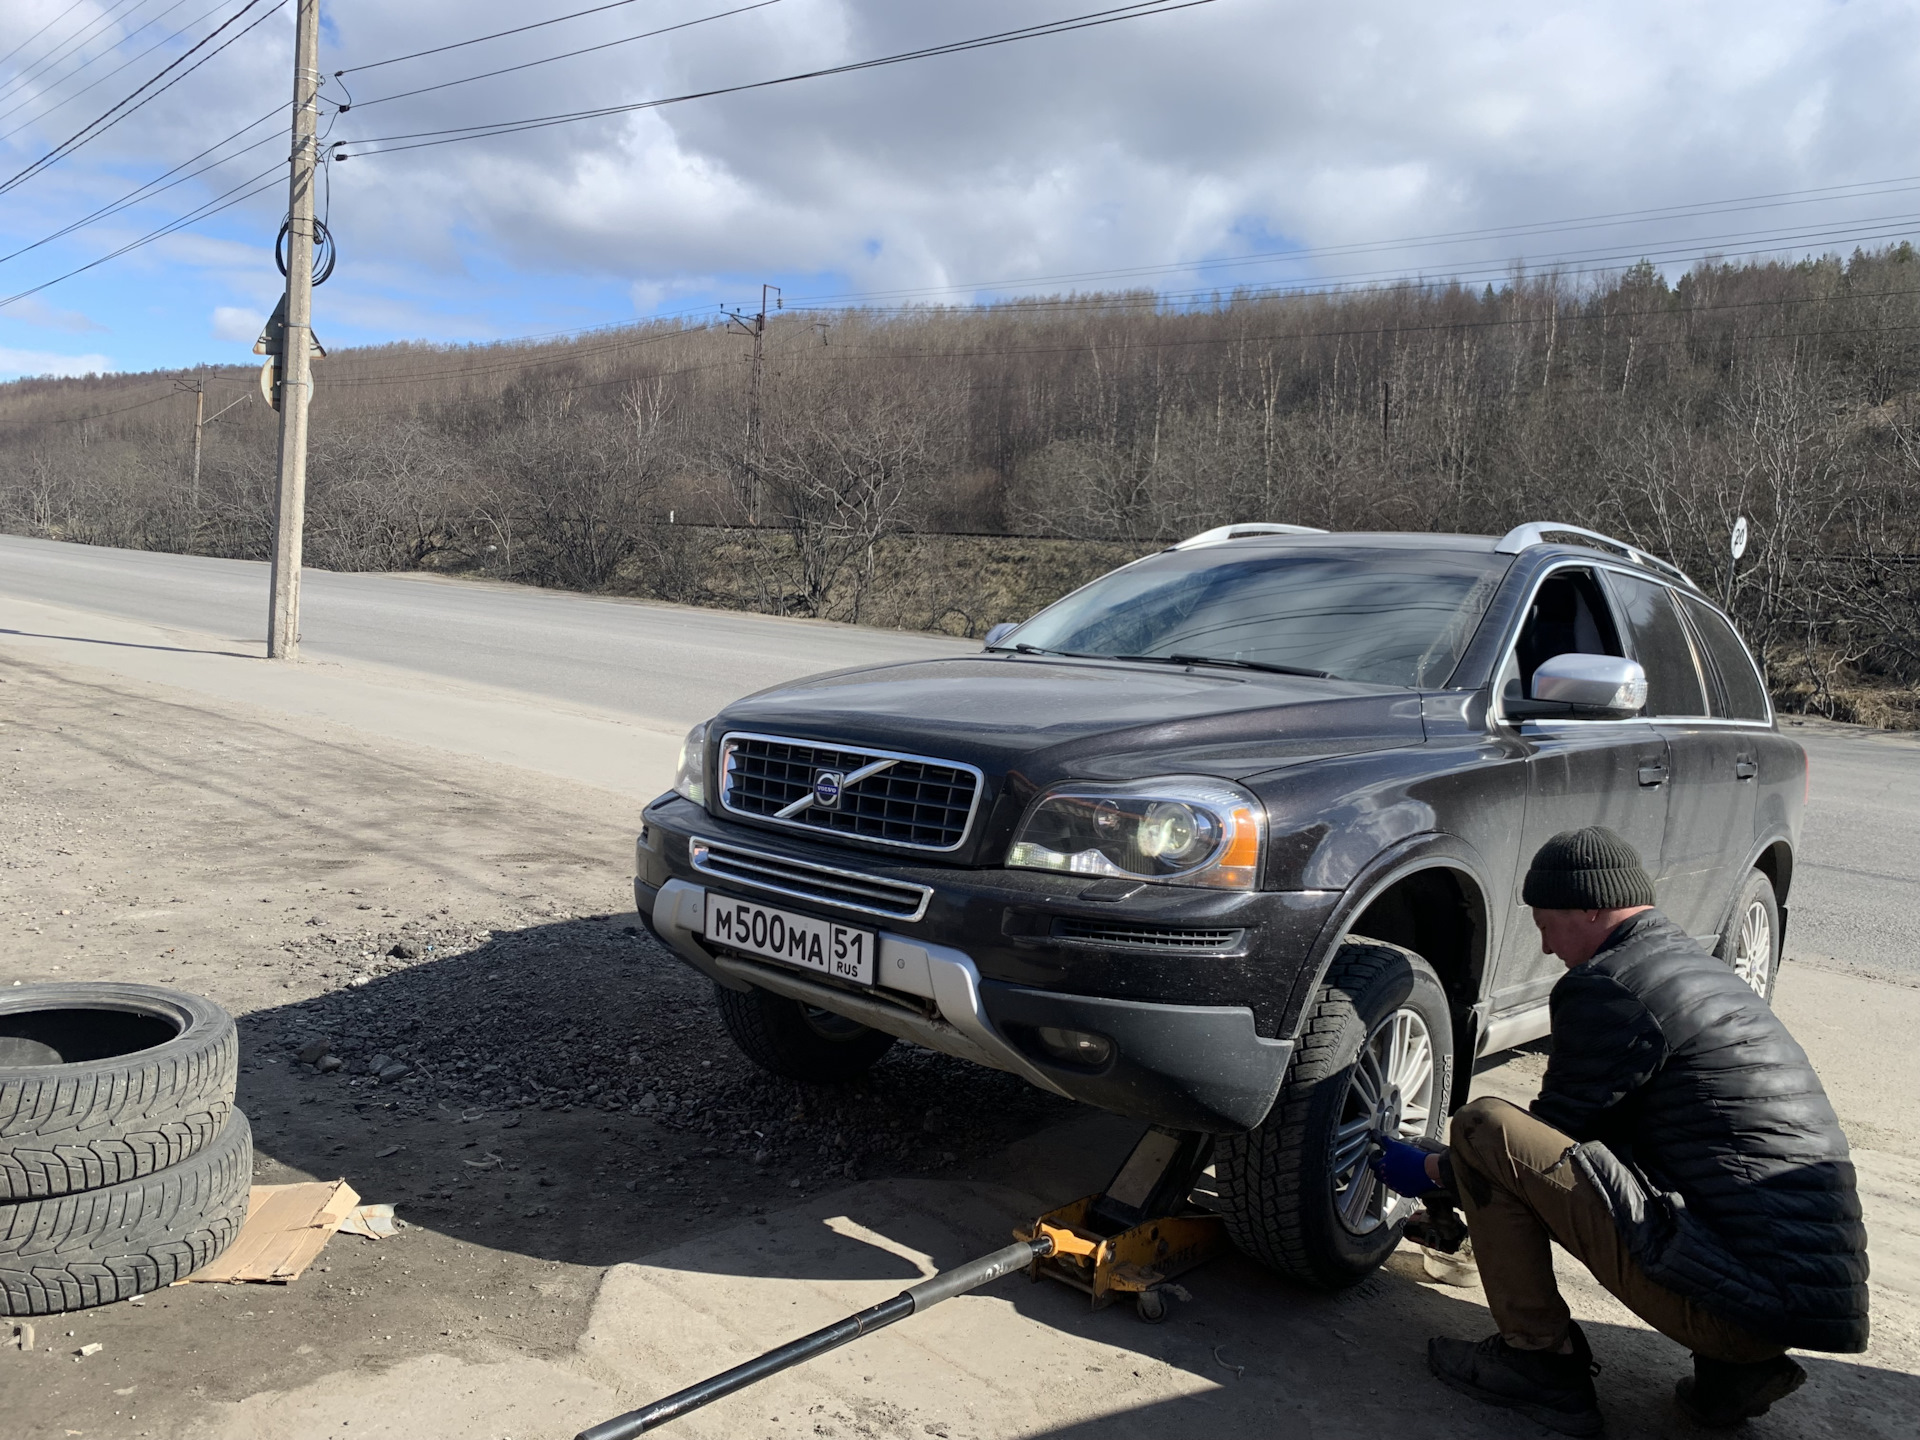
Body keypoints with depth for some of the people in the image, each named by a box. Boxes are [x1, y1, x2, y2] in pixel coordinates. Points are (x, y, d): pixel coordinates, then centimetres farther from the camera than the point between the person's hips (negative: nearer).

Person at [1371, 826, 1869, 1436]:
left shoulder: (1609, 988, -11)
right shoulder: (1704, 970, 20)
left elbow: (1549, 1132, -1)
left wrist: (1432, 1172, 16)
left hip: (1735, 1301, -10)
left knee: (1483, 1127, -9)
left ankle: (1538, 1361, 3)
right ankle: (1739, 1367, 15)